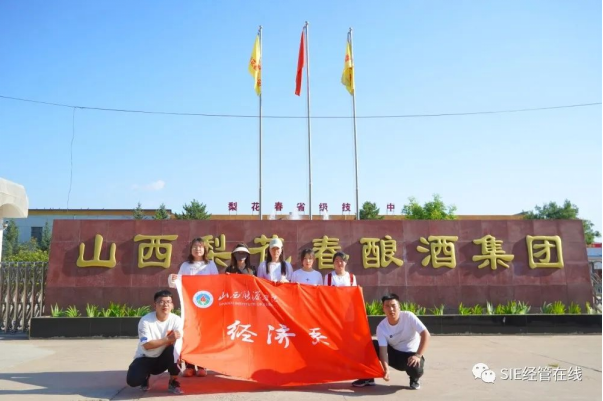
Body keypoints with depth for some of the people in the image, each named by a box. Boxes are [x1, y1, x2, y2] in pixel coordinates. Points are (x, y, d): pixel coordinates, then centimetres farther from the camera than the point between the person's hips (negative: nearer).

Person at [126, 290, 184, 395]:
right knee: (133, 380, -27)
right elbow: (147, 345, -25)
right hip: (145, 358, -1)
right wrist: (168, 339, -34)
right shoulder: (145, 320, -20)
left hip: (163, 358, 1)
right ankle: (145, 377, 13)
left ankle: (173, 383, -9)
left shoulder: (176, 320, -14)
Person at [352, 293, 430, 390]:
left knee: (416, 368, -36)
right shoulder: (381, 327, -16)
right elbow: (383, 349, -20)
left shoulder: (408, 316, -22)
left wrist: (418, 355, -31)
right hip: (394, 353, 2)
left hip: (411, 354, -2)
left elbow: (426, 334, -24)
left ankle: (414, 379, 4)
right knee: (372, 345, -20)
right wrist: (386, 369, -37)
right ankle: (368, 378, -5)